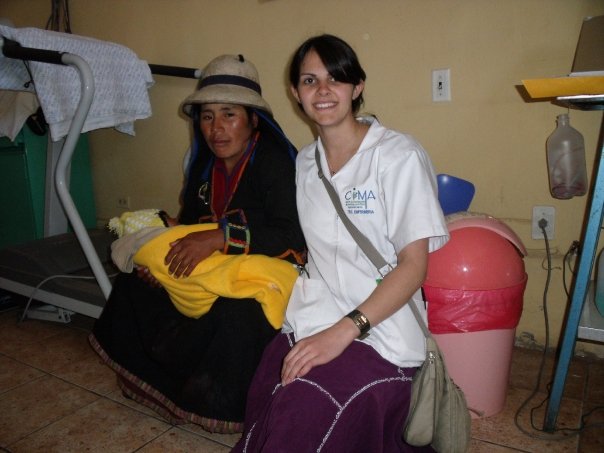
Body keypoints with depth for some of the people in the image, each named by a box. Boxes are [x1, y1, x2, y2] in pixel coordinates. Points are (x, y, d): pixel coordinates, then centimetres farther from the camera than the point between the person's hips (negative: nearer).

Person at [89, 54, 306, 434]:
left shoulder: (275, 161, -18)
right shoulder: (206, 164, 6)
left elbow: (293, 235, -28)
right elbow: (192, 222, 12)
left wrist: (221, 237, -34)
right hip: (214, 274, 8)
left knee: (235, 312, -38)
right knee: (133, 286, 4)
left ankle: (224, 401, -7)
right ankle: (165, 382, 19)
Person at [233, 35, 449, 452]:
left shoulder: (399, 156, -6)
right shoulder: (305, 162, 13)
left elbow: (413, 265, -10)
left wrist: (343, 331, -19)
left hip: (378, 332, -4)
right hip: (310, 322, 4)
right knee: (266, 414, -21)